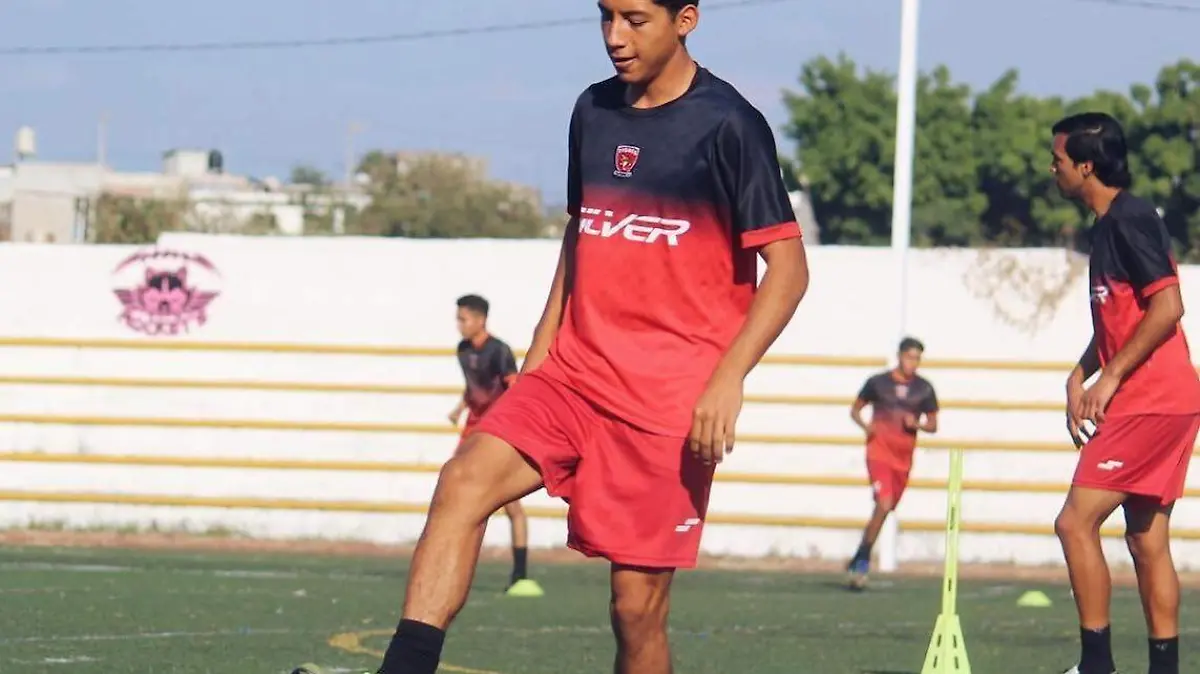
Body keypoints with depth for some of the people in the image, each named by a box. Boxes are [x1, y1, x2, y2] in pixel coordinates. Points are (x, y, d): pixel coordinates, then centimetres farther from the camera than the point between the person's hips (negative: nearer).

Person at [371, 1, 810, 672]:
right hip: (574, 373, 6)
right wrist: (540, 353, 19)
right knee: (465, 480, -20)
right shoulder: (594, 112, 12)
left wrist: (728, 379, -19)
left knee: (638, 604, -3)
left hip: (672, 401, -5)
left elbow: (788, 267, -9)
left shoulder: (726, 125, -7)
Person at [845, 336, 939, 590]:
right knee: (884, 505, -20)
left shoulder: (924, 389, 6)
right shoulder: (878, 382, -1)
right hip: (879, 452, -4)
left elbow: (933, 424, 12)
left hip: (904, 458, 4)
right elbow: (855, 409, 10)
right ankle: (862, 562, -11)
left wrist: (917, 424, -10)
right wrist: (865, 425, -11)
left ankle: (859, 559, 23)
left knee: (885, 509, 8)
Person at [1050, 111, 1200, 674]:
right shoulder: (1107, 225, 17)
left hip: (1150, 404, -10)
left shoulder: (1130, 220, -13)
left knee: (1076, 521, -12)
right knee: (1147, 539, 10)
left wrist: (1110, 377, -17)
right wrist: (1081, 377, 12)